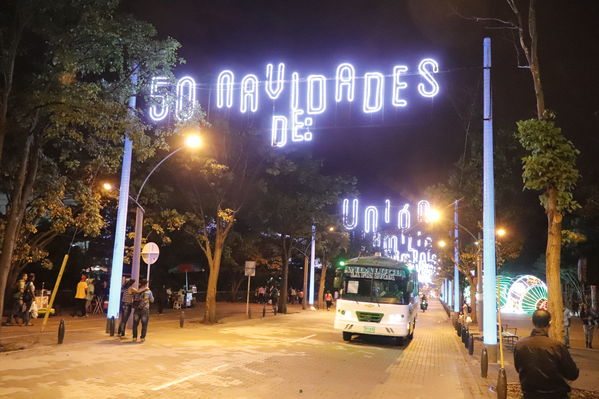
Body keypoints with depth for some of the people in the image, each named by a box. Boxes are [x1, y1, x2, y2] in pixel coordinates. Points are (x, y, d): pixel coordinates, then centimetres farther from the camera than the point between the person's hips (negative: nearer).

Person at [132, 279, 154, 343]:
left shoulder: (136, 292, -1)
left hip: (137, 309, 2)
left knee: (135, 324, 13)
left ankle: (135, 337, 15)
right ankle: (142, 337, 6)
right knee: (144, 324, 8)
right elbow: (152, 300, 4)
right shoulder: (148, 292, -6)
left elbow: (133, 299, 4)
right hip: (145, 309, -2)